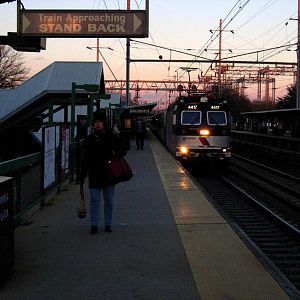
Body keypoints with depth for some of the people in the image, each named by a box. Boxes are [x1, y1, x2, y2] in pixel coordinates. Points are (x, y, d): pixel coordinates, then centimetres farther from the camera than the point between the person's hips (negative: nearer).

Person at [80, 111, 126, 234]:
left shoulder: (112, 137, 3)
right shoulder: (90, 139, 5)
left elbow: (123, 150, 12)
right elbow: (85, 158, 6)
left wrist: (116, 153, -11)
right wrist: (82, 175, 2)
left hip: (109, 174, 0)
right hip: (94, 174, 0)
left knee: (109, 201, 8)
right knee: (94, 200, 0)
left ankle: (108, 224, 18)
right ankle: (94, 225, 7)